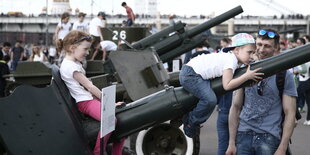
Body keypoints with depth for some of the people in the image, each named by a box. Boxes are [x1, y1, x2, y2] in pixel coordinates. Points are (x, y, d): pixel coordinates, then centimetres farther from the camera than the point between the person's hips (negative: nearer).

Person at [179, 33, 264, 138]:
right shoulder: (231, 60, -18)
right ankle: (191, 123, -2)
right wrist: (247, 76, -20)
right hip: (189, 75, -10)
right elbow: (227, 85, -23)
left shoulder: (229, 57, 11)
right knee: (210, 100, -22)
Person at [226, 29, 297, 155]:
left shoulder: (284, 75, 0)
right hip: (243, 135, 3)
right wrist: (232, 142, 3)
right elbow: (235, 108, 9)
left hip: (269, 137, -2)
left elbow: (290, 114, -4)